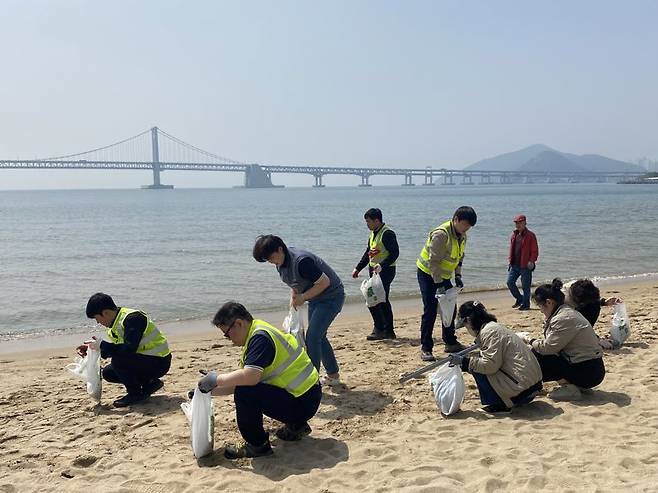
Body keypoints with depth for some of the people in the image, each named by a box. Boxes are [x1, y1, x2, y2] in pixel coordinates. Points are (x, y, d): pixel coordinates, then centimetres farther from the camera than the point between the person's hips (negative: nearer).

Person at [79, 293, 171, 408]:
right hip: (145, 359, 10)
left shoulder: (132, 318, -23)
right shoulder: (118, 321, 7)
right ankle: (149, 383, 11)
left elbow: (128, 349, -33)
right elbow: (116, 349, 15)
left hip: (159, 363, -10)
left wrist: (102, 345, -22)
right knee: (107, 373, 7)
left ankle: (135, 394, -7)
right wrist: (91, 348, 5)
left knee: (118, 361, -26)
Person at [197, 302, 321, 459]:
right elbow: (240, 382, 16)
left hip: (302, 403, -10)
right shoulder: (258, 333, 12)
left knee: (244, 394, -21)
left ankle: (257, 444, 0)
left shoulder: (261, 337, -18)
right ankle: (297, 425, 23)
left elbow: (250, 376, -31)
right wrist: (210, 390, 12)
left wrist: (217, 379, -16)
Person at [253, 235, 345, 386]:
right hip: (315, 298, 10)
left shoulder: (301, 261, -31)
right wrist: (293, 295, -4)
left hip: (331, 296, -10)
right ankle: (333, 375, 28)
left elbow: (324, 282, -28)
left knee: (312, 337, -14)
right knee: (318, 337, 15)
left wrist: (303, 297, -24)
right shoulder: (281, 263, -3)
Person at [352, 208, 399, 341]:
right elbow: (368, 253, 23)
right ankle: (389, 331, 19)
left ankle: (379, 329, -2)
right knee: (382, 301, 12)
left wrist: (381, 265, -31)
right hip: (374, 270, 10)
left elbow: (395, 253, -21)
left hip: (385, 271, -9)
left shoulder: (387, 234, -15)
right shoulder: (373, 234, 15)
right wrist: (357, 268, 20)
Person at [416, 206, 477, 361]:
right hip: (427, 274, -8)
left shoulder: (462, 236, 1)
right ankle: (425, 348, -6)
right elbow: (433, 261, -27)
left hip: (443, 276, 8)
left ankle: (451, 343, 24)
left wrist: (458, 275, 1)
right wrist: (439, 284, -28)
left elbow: (459, 257, 14)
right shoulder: (441, 234, -27)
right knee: (430, 310, -11)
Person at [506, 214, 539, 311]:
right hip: (514, 264, 6)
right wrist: (509, 259, 11)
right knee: (510, 282, 2)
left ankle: (526, 304, 12)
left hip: (525, 266, -6)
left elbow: (535, 251, -7)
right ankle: (519, 299, 20)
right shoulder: (514, 235, 13)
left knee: (525, 286, 0)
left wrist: (532, 261, -17)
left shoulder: (530, 235, -6)